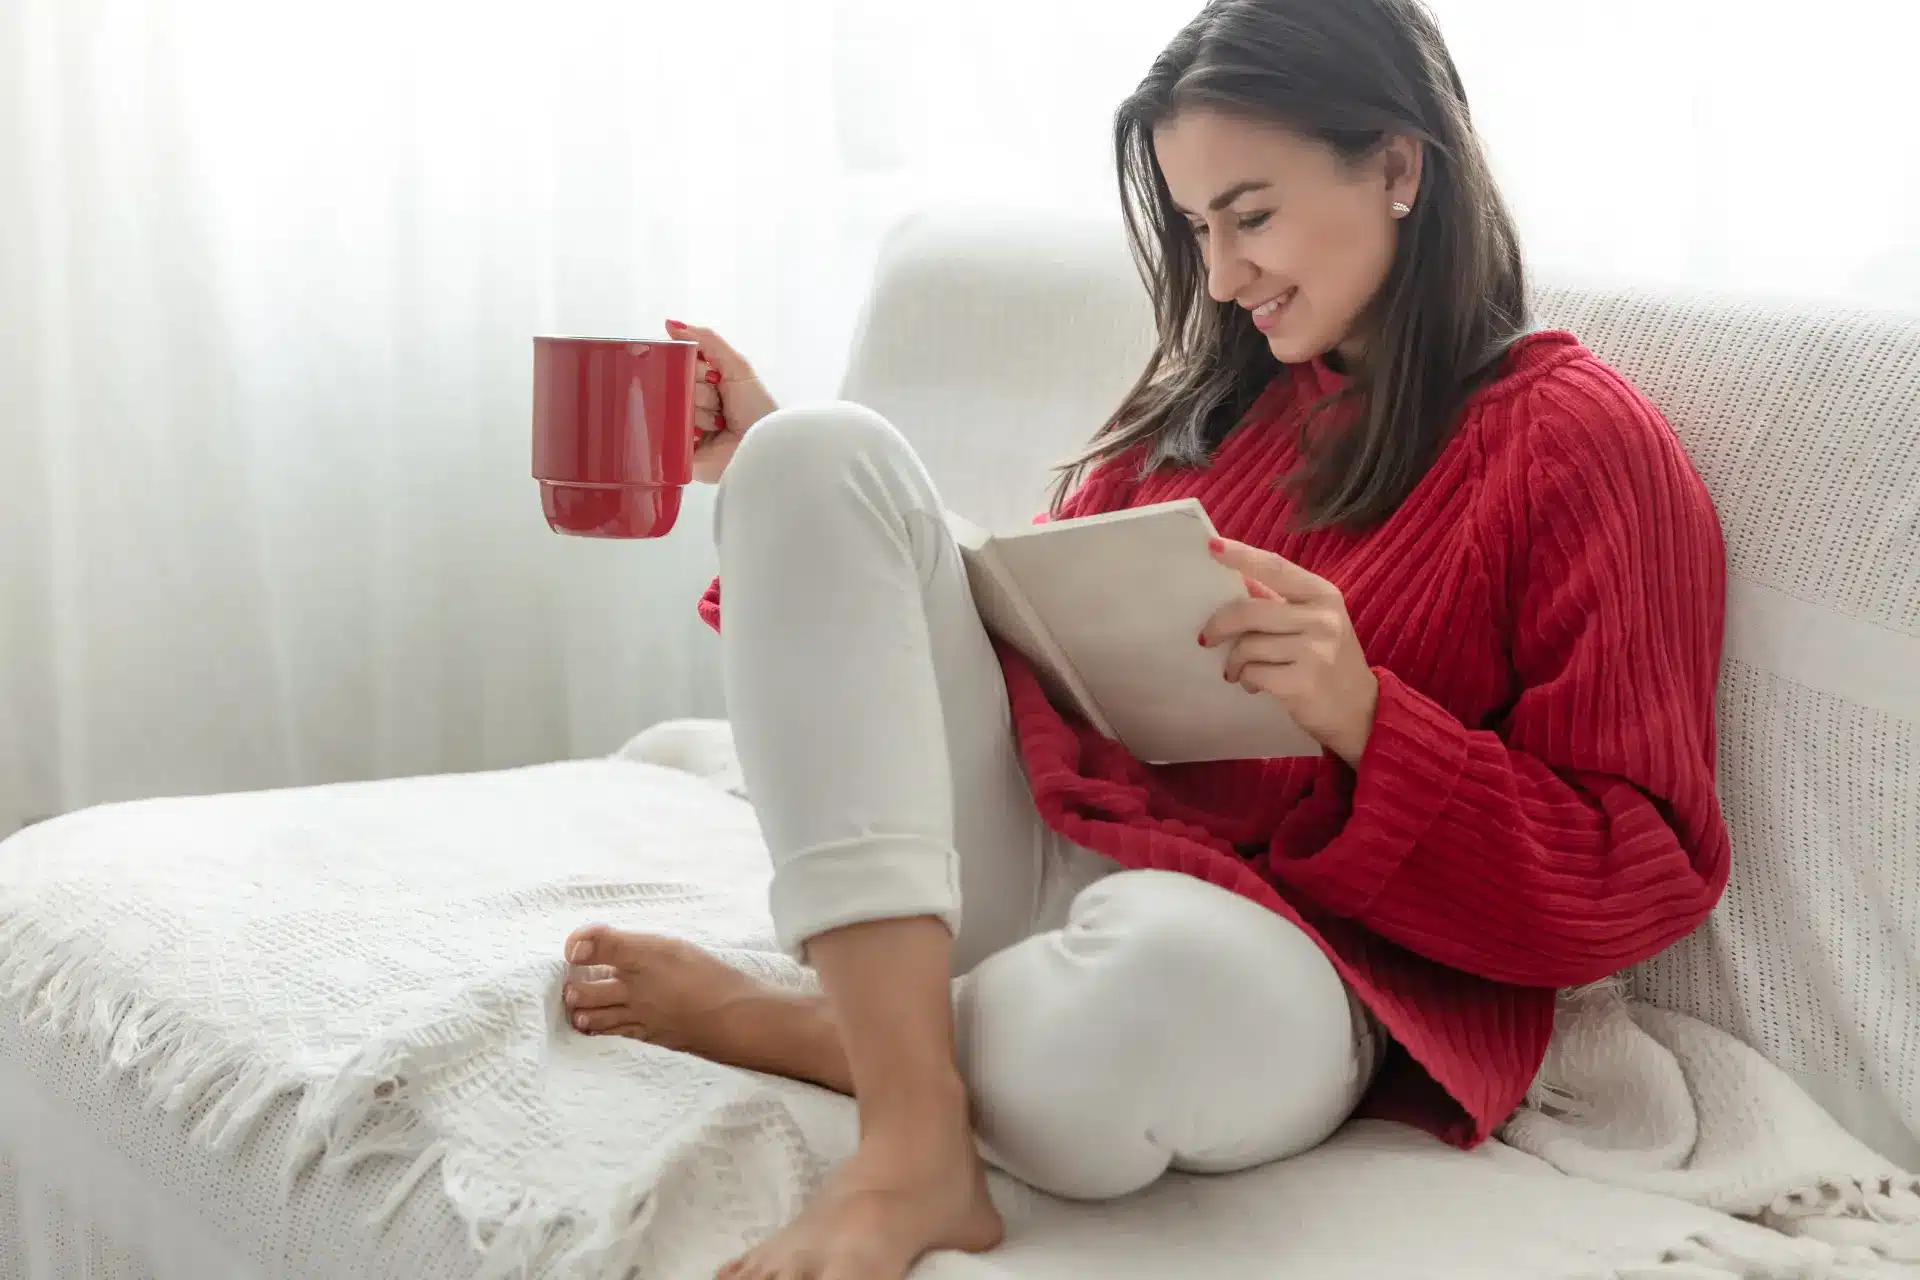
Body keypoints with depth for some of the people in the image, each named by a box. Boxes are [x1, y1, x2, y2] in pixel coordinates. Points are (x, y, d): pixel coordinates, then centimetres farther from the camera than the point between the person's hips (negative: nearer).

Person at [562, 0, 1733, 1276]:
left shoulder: (1577, 441, -1)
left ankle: (769, 1026, -9)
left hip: (1263, 953, -6)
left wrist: (1365, 718, -19)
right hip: (1030, 856, 7)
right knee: (825, 455, -13)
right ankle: (913, 1138, -26)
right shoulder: (1214, 393, 17)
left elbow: (1635, 879, -6)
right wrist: (780, 479, 14)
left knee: (1162, 966, -44)